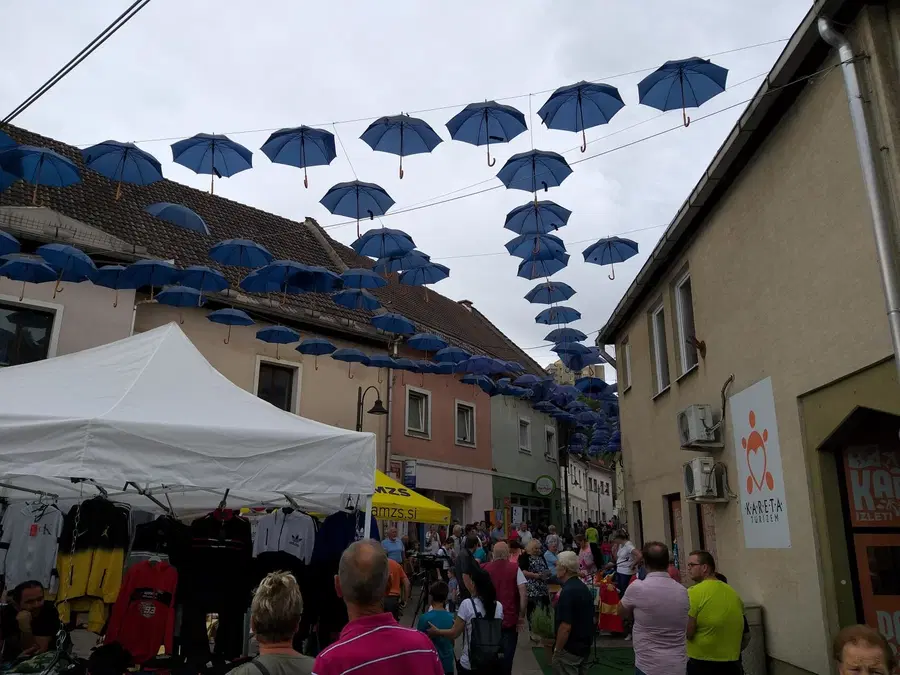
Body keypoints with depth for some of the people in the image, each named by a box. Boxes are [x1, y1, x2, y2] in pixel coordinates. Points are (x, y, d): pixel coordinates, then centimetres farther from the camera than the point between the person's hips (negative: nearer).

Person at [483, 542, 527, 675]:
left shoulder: (486, 569, 1)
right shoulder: (514, 568, -6)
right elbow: (523, 594, -12)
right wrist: (522, 615, -5)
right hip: (510, 618, -2)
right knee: (507, 653, 5)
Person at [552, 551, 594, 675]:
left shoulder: (568, 591, -22)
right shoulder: (583, 587, 7)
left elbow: (565, 627, -24)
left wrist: (557, 650, -15)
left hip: (570, 648, -9)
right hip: (584, 646, 9)